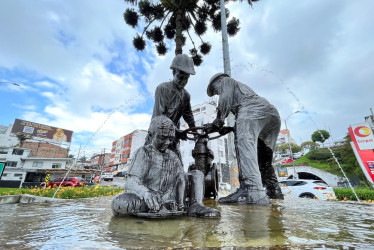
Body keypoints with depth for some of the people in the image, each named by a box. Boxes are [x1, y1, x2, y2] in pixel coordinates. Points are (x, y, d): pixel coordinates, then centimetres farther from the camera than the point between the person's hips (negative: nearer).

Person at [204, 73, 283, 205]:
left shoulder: (226, 81, 23)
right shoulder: (241, 86, 43)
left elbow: (225, 101, 0)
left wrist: (217, 123, 2)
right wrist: (230, 129, 28)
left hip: (253, 111, -9)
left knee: (244, 147, -25)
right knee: (263, 158, 15)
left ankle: (253, 191, -39)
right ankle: (274, 191, 21)